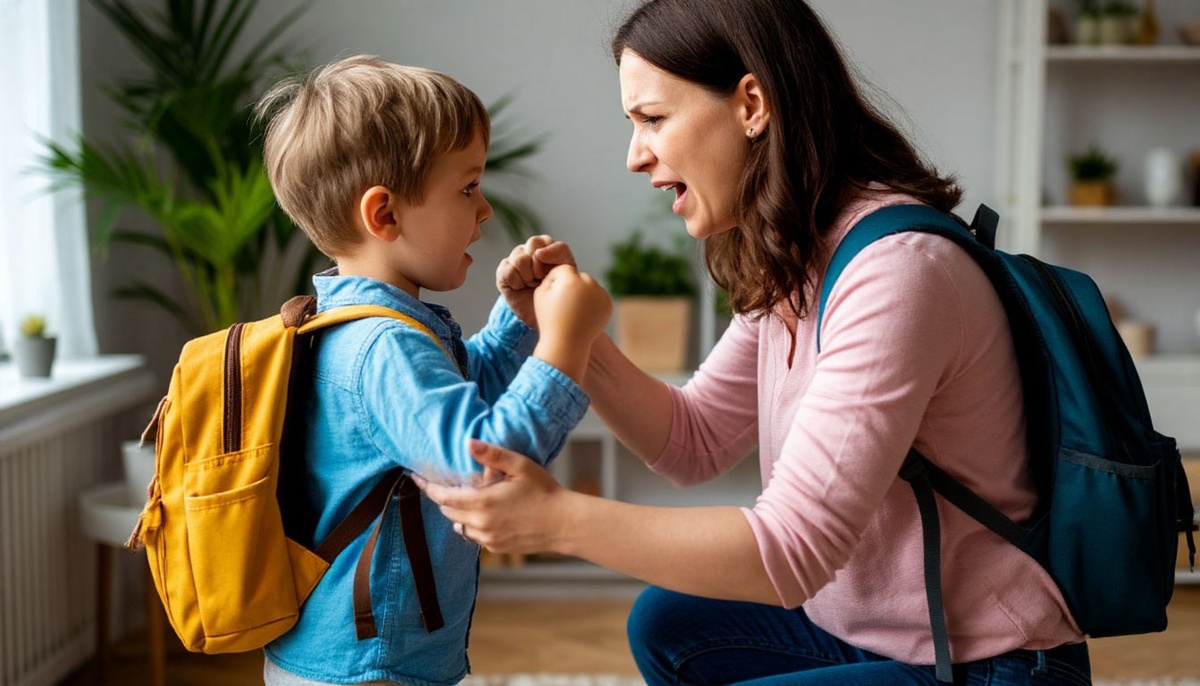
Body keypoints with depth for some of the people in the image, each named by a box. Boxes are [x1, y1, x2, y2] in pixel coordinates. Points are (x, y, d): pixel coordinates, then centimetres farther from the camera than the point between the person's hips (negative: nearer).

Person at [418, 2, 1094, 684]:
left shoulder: (896, 270, -27)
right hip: (874, 631, 9)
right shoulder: (791, 268, 3)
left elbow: (793, 547, -30)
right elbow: (694, 441, 9)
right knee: (665, 620, 18)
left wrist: (558, 518, -31)